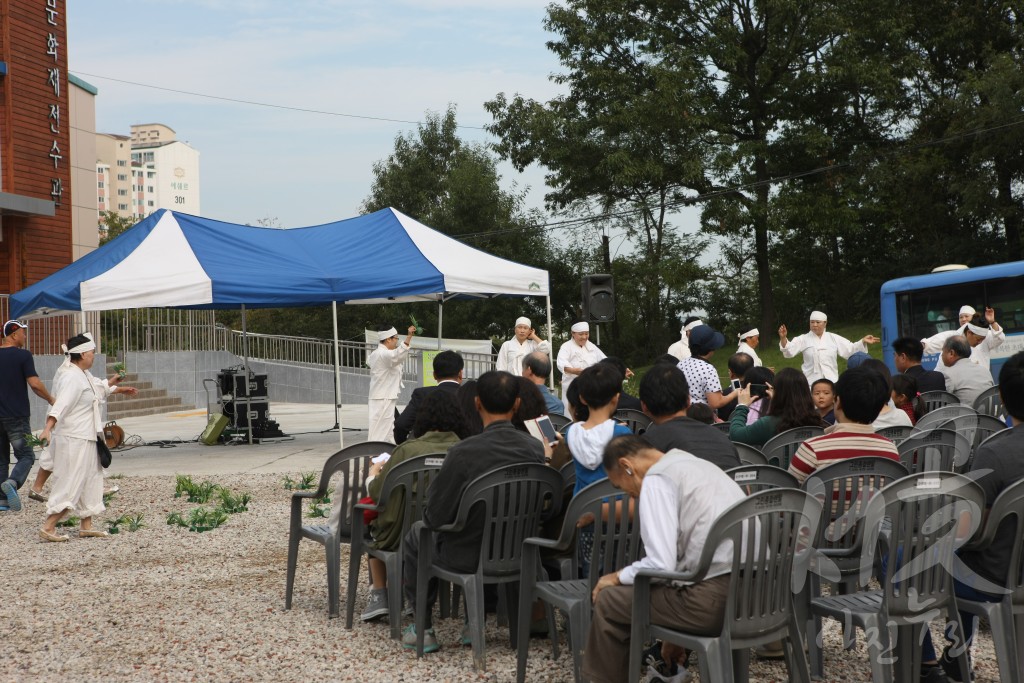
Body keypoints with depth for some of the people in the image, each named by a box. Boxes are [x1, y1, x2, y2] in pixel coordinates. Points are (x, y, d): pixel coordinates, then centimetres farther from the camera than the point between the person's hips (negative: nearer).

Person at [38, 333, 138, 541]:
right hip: (74, 440, -11)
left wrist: (121, 390, 48)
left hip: (86, 439, 11)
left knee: (91, 481, 16)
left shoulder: (85, 376, 12)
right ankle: (48, 527, -6)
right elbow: (60, 405, -31)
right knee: (70, 484, -9)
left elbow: (101, 387, 33)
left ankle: (86, 526, 24)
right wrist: (48, 428, -42)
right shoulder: (72, 378, -19)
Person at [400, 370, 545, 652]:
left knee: (415, 535, 26)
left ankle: (423, 629, 29)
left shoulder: (464, 452, -26)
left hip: (469, 555, -4)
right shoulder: (535, 448, -12)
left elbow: (435, 517, -17)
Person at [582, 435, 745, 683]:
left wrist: (617, 577, 7)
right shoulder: (698, 465, 22)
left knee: (609, 600, 8)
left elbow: (661, 565, -13)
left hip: (715, 598, -9)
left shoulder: (656, 479, -5)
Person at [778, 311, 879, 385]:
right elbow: (789, 350, -9)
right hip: (812, 383, -2)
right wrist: (783, 338, -29)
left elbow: (850, 349, 8)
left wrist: (863, 342, -6)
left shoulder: (833, 338, 8)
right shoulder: (804, 339, 2)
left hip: (831, 382, 2)